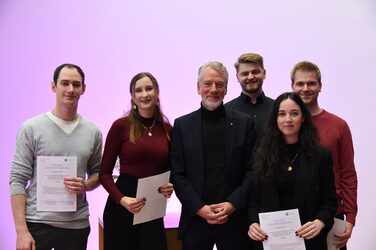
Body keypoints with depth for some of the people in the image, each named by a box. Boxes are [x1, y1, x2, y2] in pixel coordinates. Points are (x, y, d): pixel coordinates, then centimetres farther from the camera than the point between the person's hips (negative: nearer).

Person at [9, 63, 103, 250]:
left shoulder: (93, 132, 5)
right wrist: (21, 231, -13)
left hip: (77, 225, 3)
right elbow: (17, 181, -7)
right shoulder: (31, 128, -4)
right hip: (37, 223, -3)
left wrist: (86, 185, -10)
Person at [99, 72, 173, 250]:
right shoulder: (121, 125, -6)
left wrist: (170, 186, -6)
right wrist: (121, 199, -18)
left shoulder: (167, 129, 4)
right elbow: (104, 173, -4)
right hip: (121, 207, -3)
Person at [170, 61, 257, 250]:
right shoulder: (182, 125, 4)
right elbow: (177, 174, 0)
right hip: (195, 218, 0)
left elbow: (252, 170, 2)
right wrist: (200, 208, -10)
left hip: (234, 218, 0)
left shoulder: (244, 123, 4)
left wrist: (232, 204, -10)